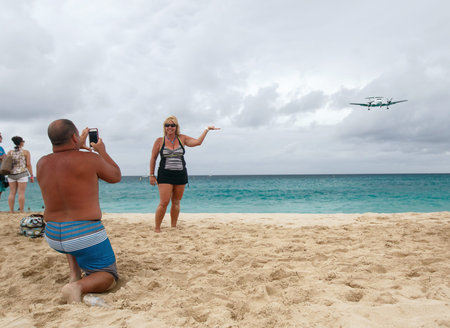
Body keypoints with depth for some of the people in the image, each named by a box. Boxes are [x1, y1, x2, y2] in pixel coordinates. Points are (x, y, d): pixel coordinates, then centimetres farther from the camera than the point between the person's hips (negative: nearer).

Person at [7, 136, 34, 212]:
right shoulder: (26, 152, -2)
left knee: (12, 193, 7)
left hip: (11, 174, 4)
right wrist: (31, 175, -1)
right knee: (21, 193, -3)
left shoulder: (10, 152, 7)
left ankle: (11, 212, 7)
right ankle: (21, 212, -3)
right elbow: (28, 165, -5)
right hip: (22, 174, -4)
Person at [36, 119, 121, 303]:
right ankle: (79, 287, -19)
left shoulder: (42, 164, 2)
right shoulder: (90, 159, -14)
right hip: (86, 236, -6)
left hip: (53, 237, 6)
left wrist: (78, 147, 31)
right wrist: (102, 151, 16)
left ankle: (74, 274, 24)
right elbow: (116, 177, 4)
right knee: (109, 276, 13)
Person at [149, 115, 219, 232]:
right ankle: (157, 228, 1)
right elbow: (153, 158, 6)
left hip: (181, 175, 3)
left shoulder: (182, 138, 7)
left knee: (176, 202, 9)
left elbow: (197, 142, 1)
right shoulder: (159, 141, 2)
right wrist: (152, 175, 3)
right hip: (165, 175, -3)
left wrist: (207, 130, 3)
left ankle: (173, 227, 21)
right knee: (164, 202, -12)